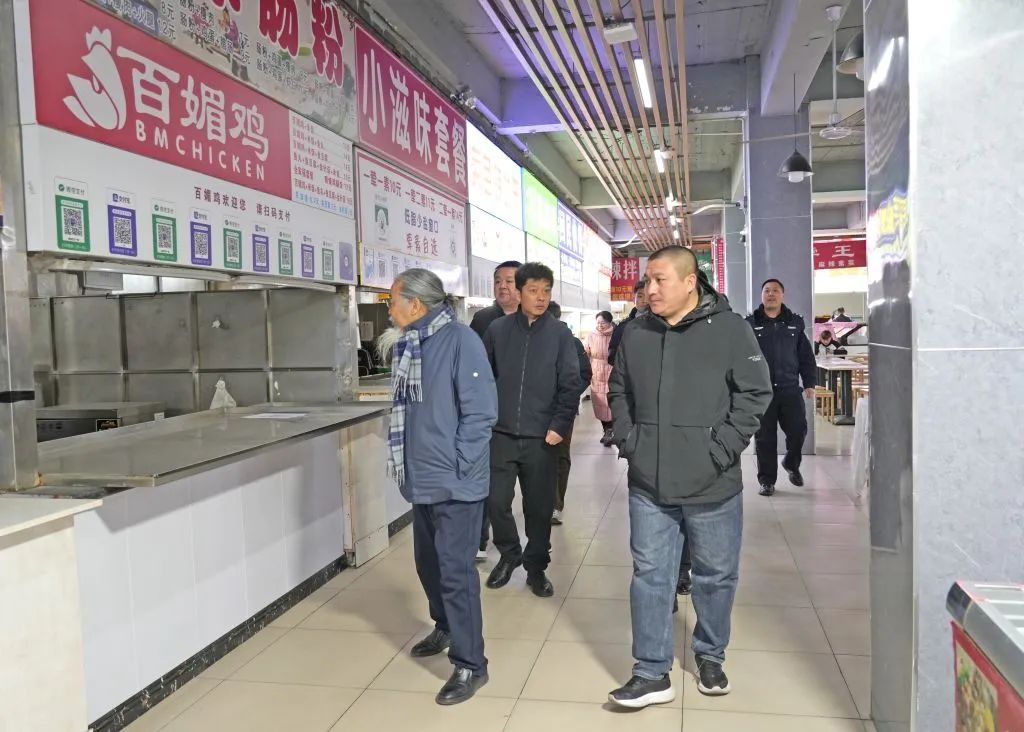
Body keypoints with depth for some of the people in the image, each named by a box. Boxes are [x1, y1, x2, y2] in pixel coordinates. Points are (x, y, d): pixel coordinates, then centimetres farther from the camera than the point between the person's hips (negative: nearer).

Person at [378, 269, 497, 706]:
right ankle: (446, 628, 44)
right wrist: (409, 463, 12)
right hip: (422, 480, 8)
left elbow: (481, 412, -18)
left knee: (456, 571, -2)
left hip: (454, 483, -8)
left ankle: (470, 665, 12)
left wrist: (456, 467, -15)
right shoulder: (409, 345, 8)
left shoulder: (460, 340, -15)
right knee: (428, 563, 21)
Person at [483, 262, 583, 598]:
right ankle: (509, 554, 29)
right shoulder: (497, 330, 1)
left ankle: (536, 567, 27)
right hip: (501, 435, 1)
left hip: (542, 437, -1)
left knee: (539, 507, 8)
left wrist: (559, 427, -10)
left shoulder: (560, 334, -1)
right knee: (497, 501, 4)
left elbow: (571, 385, -2)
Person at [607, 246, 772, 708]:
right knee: (650, 575, 6)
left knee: (716, 575, 13)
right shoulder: (635, 333, 5)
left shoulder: (728, 328, -6)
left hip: (712, 484, -2)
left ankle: (710, 657, 36)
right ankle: (653, 673, 18)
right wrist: (627, 439, 4)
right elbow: (619, 391, 16)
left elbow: (755, 392, -6)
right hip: (648, 483, 3)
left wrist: (723, 448, -12)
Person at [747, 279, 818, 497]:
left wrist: (809, 383, 6)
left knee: (798, 430, 2)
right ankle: (767, 480, 14)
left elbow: (806, 356, 12)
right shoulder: (750, 324, 3)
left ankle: (791, 464, 32)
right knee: (765, 438, 3)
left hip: (790, 389, 2)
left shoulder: (795, 323, 10)